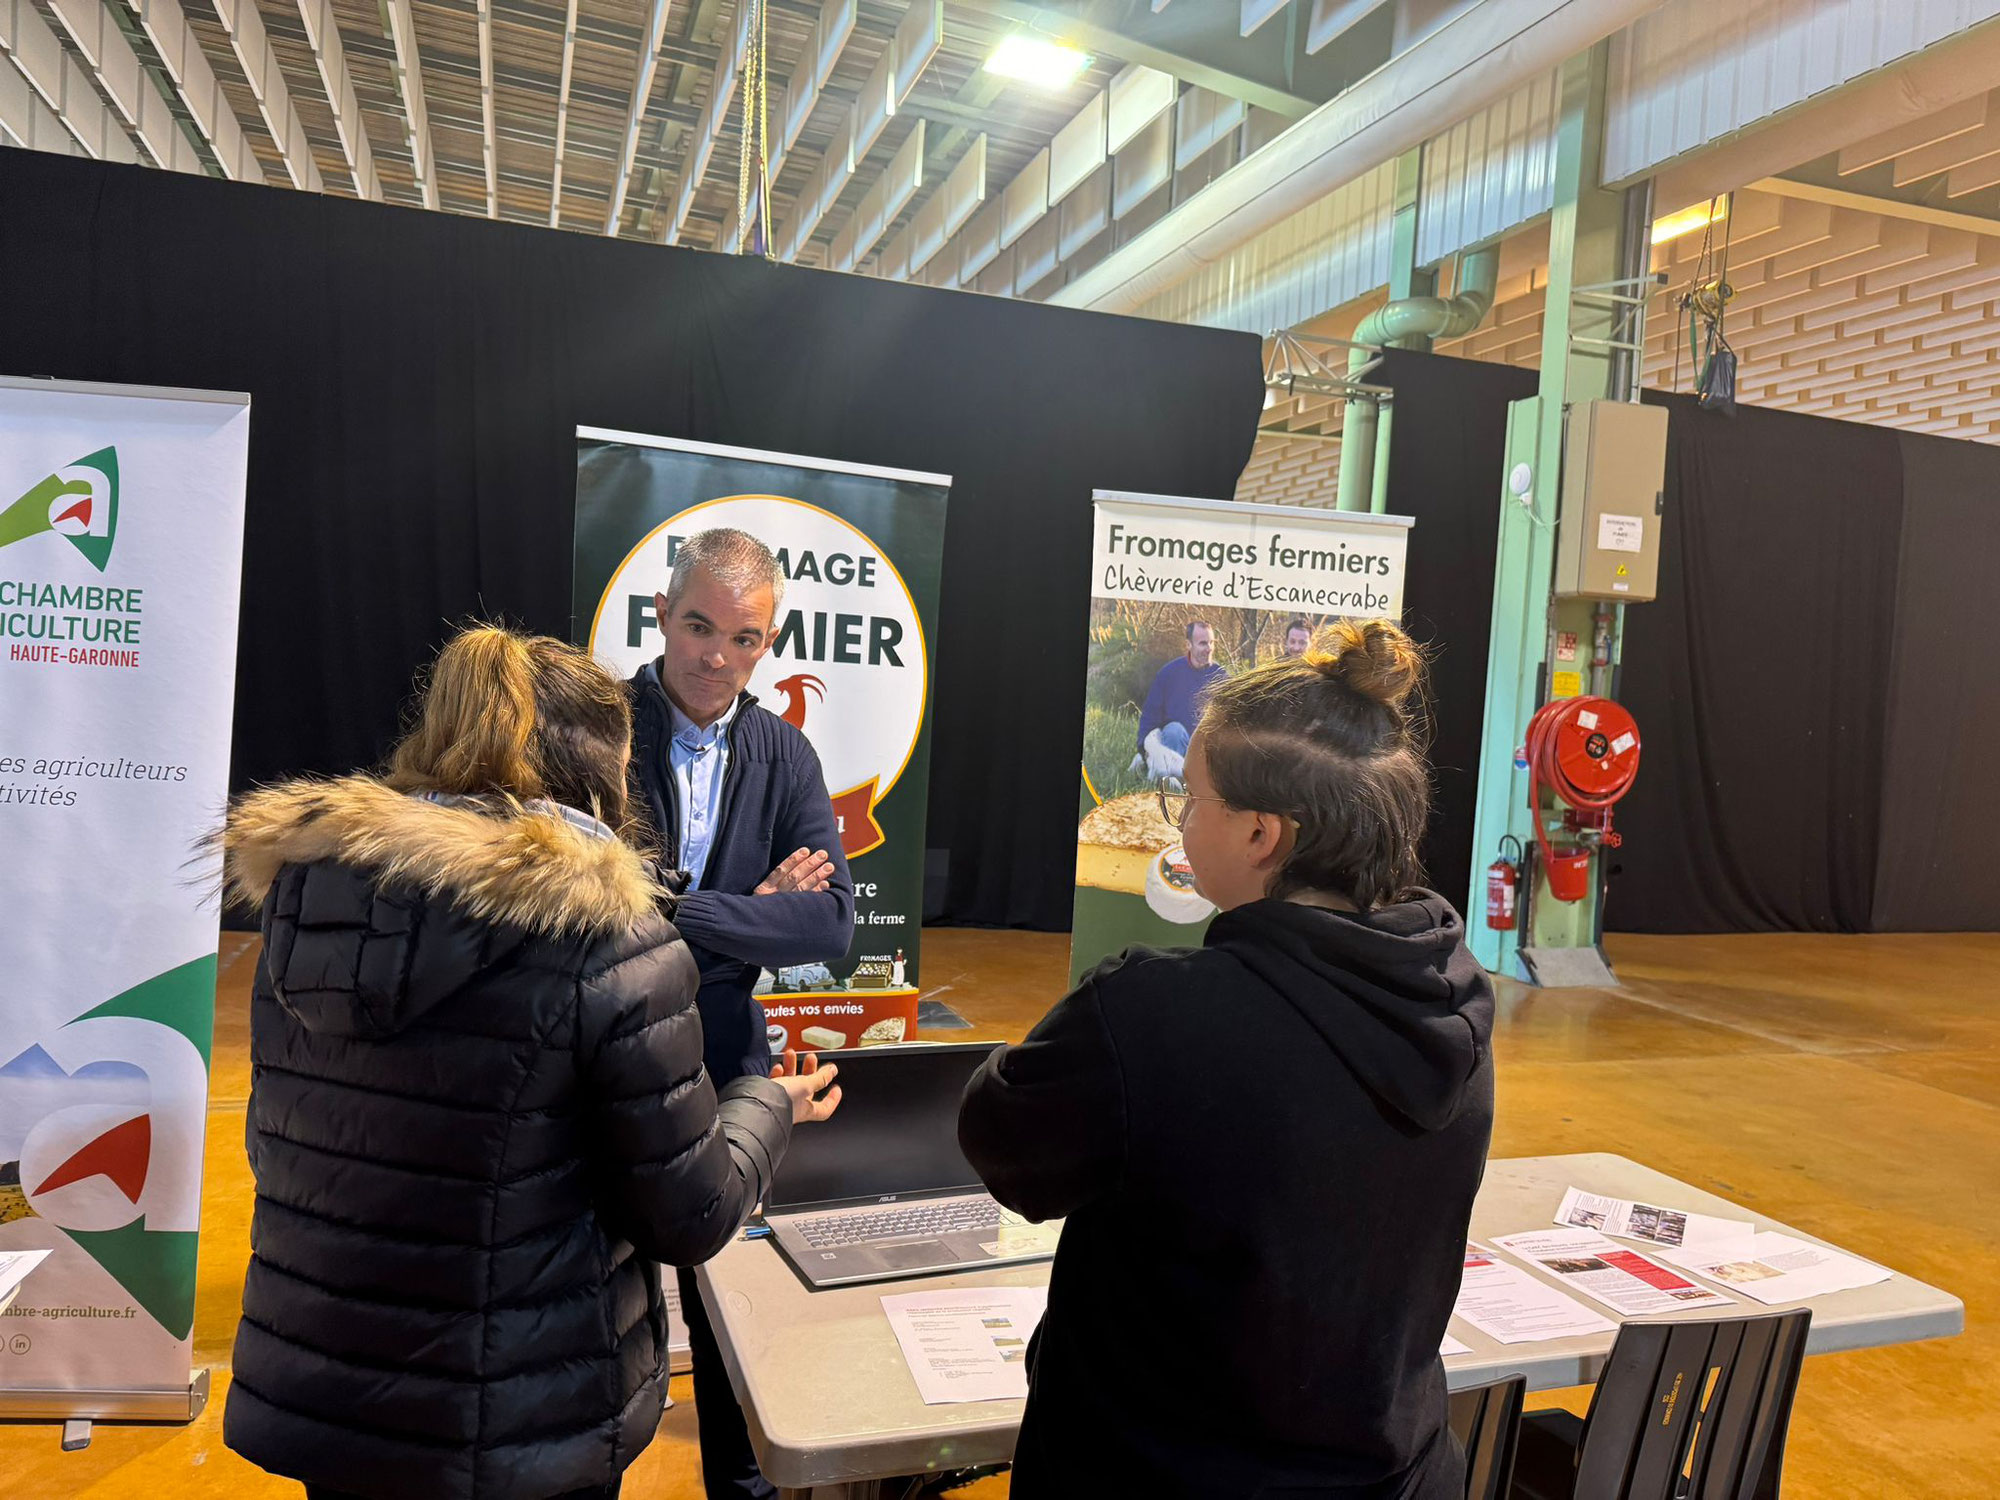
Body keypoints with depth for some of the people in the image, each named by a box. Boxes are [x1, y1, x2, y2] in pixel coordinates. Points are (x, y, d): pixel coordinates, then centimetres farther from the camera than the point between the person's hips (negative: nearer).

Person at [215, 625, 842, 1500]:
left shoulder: (302, 887, -5)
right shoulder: (609, 934, -21)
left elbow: (275, 1147, 9)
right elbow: (688, 1220, -14)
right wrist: (768, 1105, 4)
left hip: (310, 1395, 5)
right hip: (523, 1427, -4)